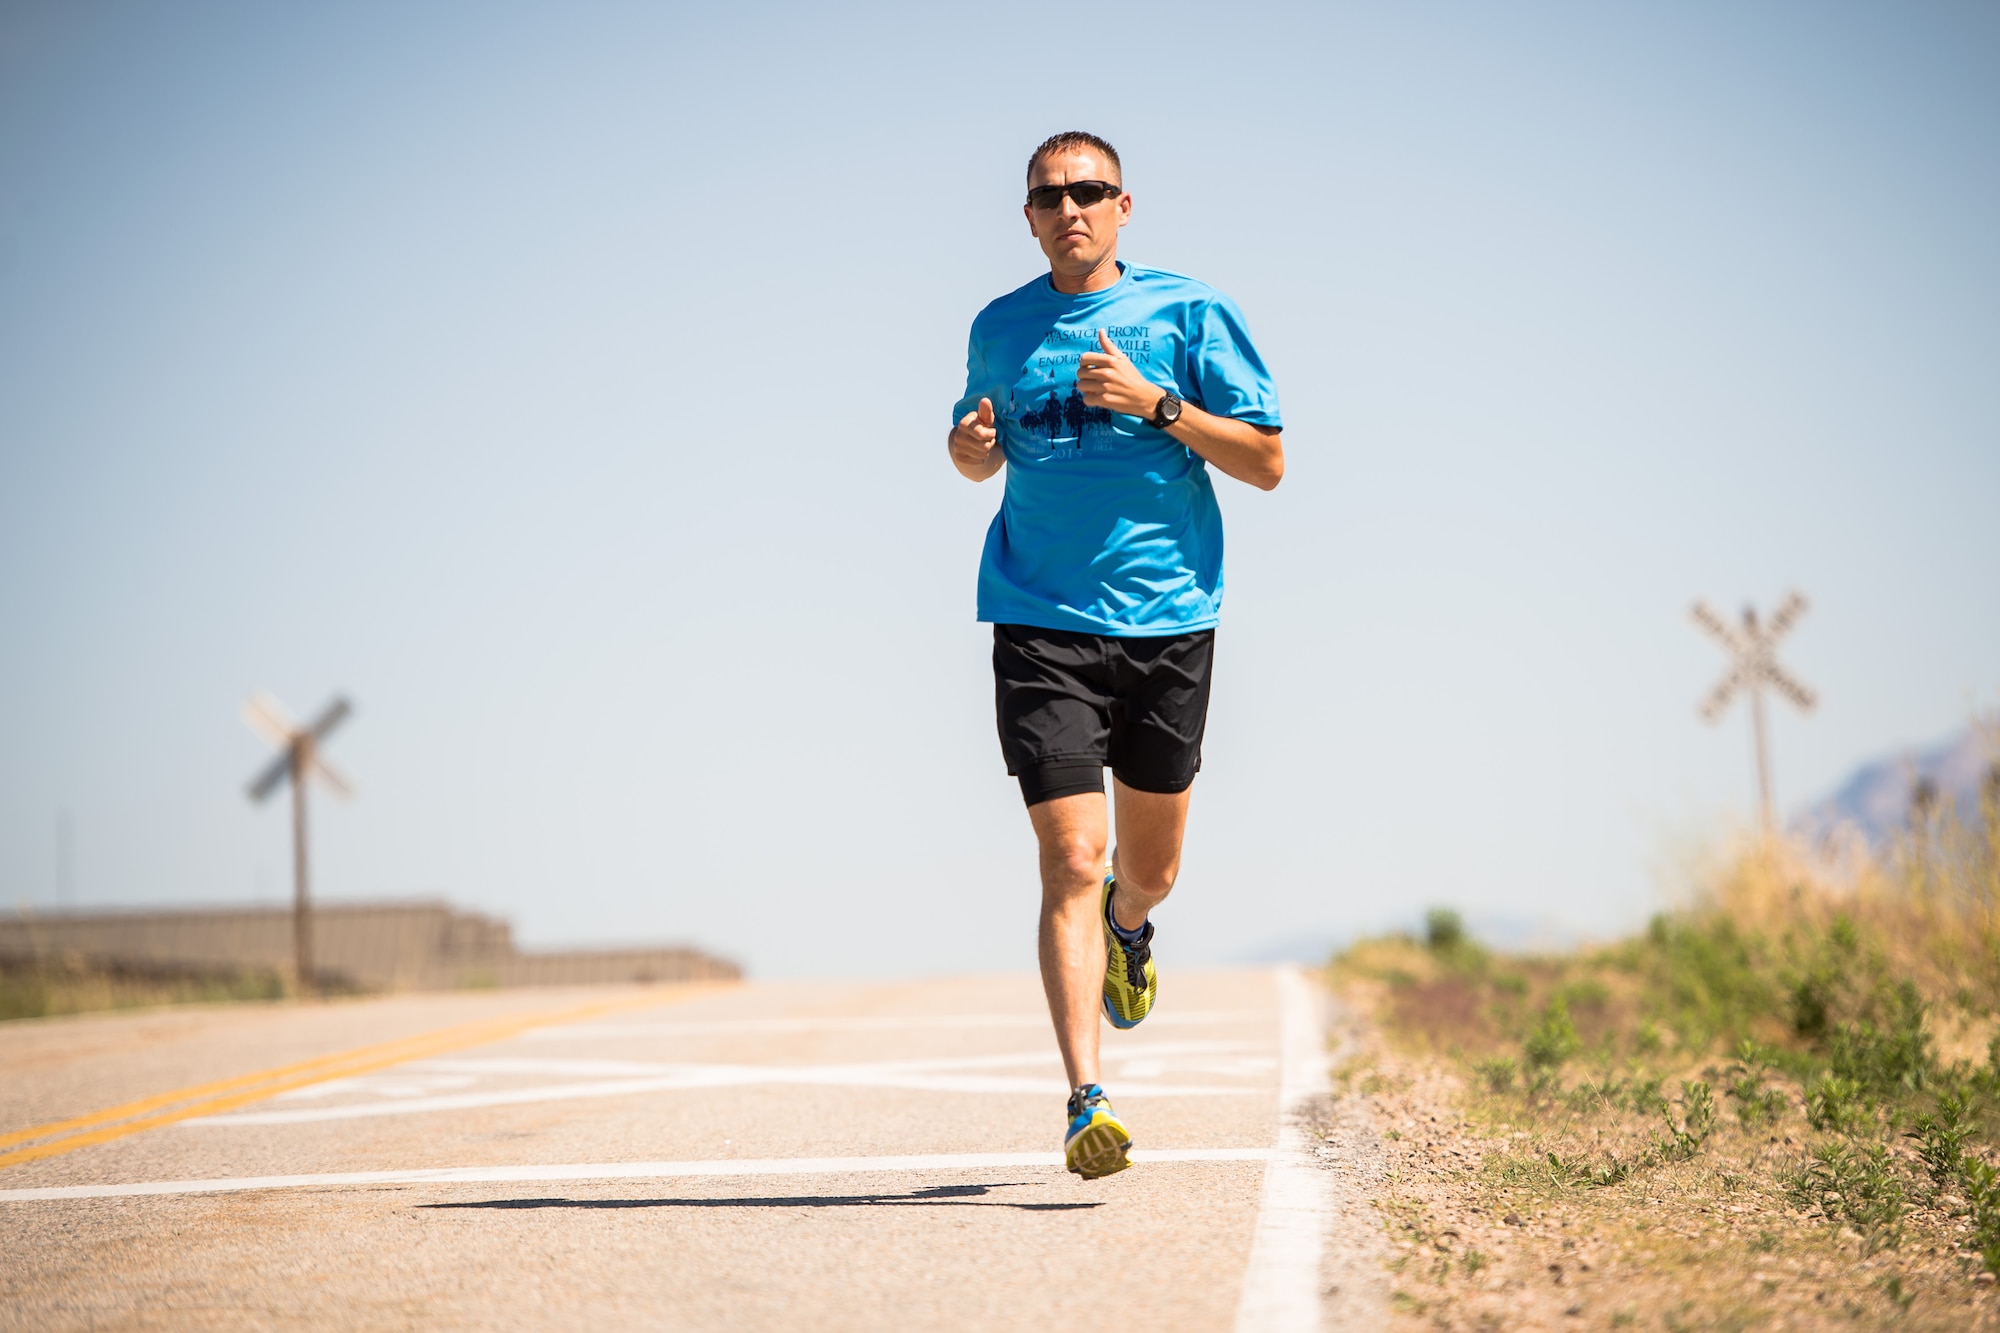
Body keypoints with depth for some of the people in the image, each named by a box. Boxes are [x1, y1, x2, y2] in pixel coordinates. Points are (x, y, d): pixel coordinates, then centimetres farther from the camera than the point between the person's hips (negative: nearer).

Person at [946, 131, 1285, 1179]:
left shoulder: (1188, 313, 1)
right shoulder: (999, 330, 9)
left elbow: (1266, 463, -2)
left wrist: (1158, 402, -15)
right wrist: (970, 444, 0)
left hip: (1169, 620, 0)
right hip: (1042, 627, 0)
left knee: (1149, 870, 13)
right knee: (1072, 860, -14)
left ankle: (1126, 927, 50)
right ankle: (1085, 1103, -15)